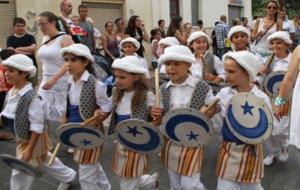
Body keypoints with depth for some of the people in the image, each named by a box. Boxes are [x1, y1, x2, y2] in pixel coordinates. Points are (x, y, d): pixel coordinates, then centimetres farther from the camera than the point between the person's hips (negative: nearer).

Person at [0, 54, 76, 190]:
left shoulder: (32, 97, -27)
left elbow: (37, 126, -25)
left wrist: (29, 150, -23)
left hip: (31, 139, -8)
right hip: (21, 138, 8)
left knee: (20, 173, 0)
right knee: (45, 162, 24)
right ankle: (68, 176, 47)